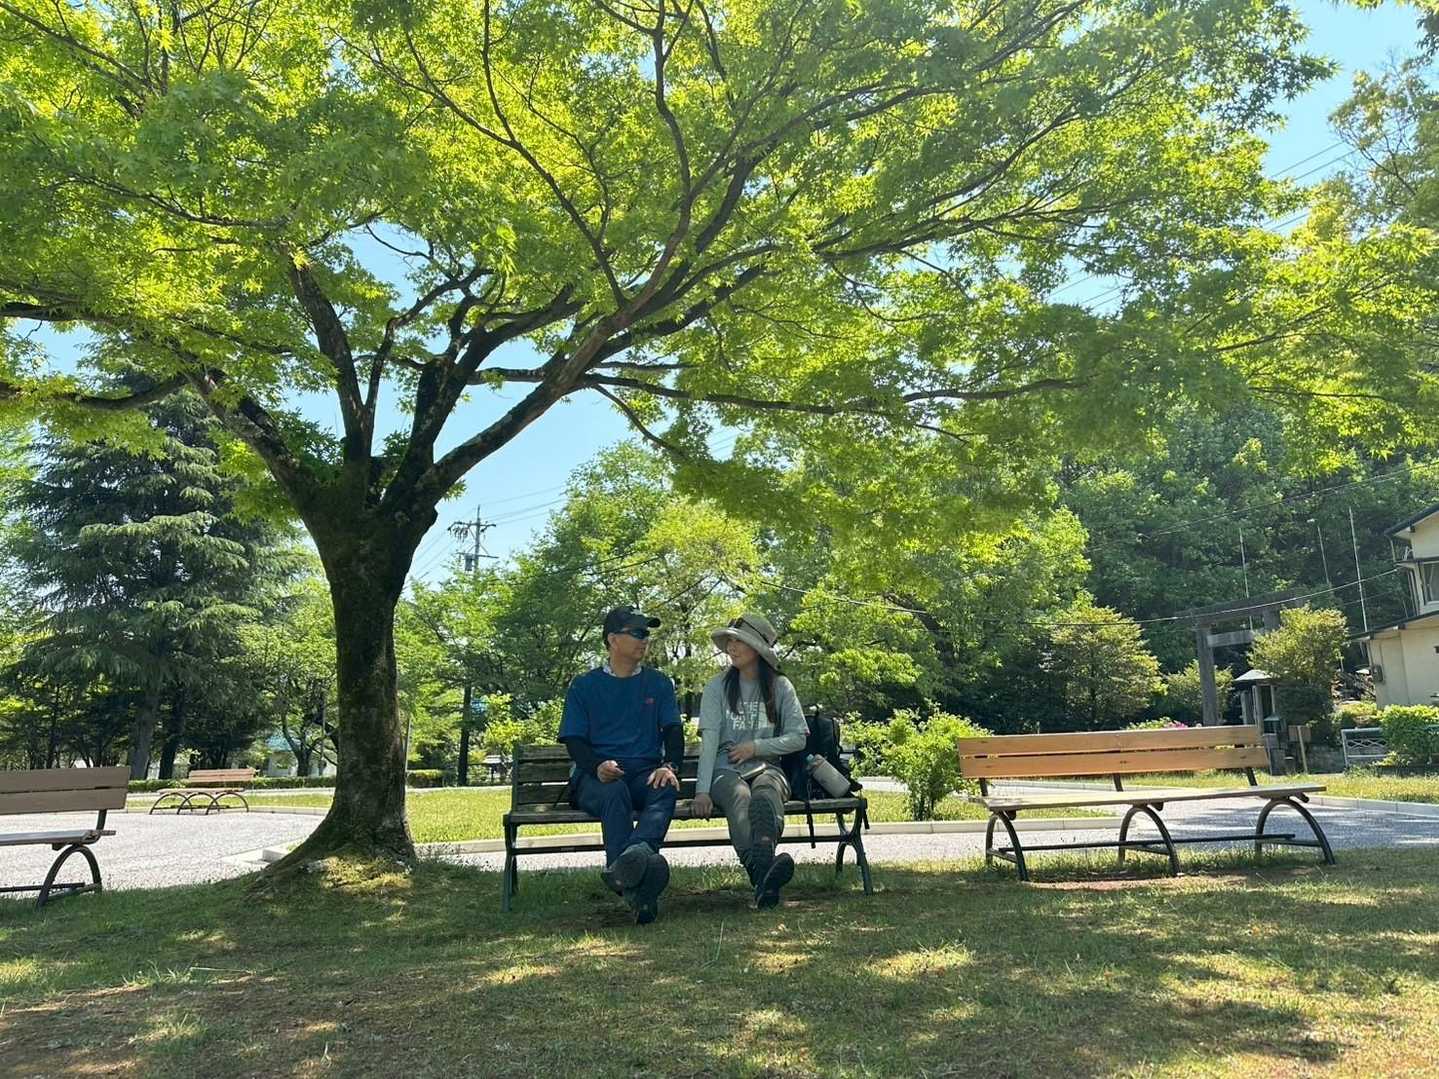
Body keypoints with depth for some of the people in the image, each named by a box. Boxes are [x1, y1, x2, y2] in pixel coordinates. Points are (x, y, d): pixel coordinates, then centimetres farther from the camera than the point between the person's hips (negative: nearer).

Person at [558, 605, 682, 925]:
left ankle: (627, 860, -61)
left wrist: (669, 765, -14)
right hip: (596, 775, -1)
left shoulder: (658, 684, 20)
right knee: (615, 792, -37)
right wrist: (598, 766, -18)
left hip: (645, 773, 2)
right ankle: (635, 889, -54)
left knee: (666, 789, -34)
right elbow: (574, 741, 5)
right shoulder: (584, 686, 14)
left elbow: (673, 731, 9)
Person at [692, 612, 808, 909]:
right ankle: (763, 873, -65)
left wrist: (756, 746, -5)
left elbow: (798, 737, 7)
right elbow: (709, 740, -4)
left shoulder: (780, 687, 11)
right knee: (738, 797, -37)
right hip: (726, 770, -1)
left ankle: (761, 871, -67)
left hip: (766, 768, 1)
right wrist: (702, 790, -17)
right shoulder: (718, 687, 8)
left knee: (764, 796, -37)